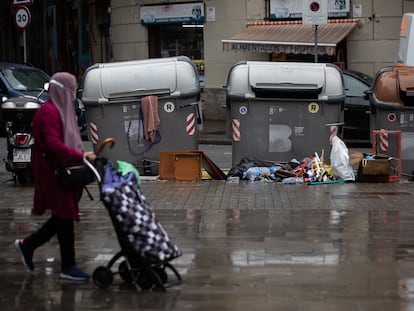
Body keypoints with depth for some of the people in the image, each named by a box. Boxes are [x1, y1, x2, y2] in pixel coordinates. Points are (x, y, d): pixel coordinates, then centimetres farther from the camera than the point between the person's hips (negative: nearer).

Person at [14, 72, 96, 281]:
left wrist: (80, 157, 3)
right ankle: (68, 267, 6)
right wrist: (80, 156, -29)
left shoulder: (61, 110, 15)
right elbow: (53, 144, -26)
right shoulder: (49, 112, -17)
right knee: (65, 217, -3)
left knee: (63, 217, 14)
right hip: (54, 173, -10)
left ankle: (27, 245, 28)